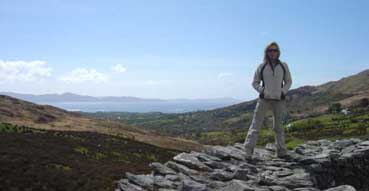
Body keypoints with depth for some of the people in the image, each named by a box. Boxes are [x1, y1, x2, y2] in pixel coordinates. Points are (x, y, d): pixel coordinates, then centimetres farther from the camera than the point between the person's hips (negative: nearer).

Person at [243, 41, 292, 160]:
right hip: (264, 100, -2)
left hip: (279, 100, 2)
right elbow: (255, 82, 8)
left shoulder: (283, 66, 5)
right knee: (255, 125, -8)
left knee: (278, 126, 13)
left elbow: (288, 81, 14)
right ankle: (248, 151, -9)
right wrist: (261, 90, -10)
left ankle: (281, 152, 23)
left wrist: (283, 91, -3)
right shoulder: (261, 67, 2)